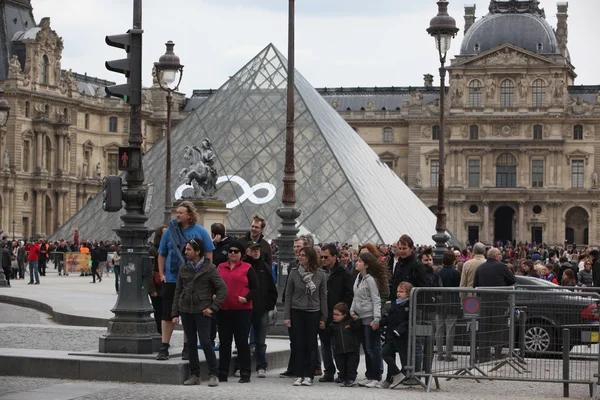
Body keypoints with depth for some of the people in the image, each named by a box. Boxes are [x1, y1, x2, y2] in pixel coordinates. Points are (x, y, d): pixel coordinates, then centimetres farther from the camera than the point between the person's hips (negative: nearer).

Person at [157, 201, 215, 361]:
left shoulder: (200, 232, 0)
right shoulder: (170, 231, 4)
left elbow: (209, 255, 3)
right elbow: (162, 255, 10)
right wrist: (161, 274, 2)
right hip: (171, 280, 1)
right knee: (168, 314, 1)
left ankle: (187, 348, 15)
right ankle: (164, 348, 7)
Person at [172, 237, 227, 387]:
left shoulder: (209, 268, -4)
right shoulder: (183, 268, 10)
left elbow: (223, 289, -4)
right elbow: (178, 291, 13)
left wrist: (213, 307, -10)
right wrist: (175, 313, 8)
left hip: (202, 312, -5)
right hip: (186, 311, 5)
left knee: (206, 343, -10)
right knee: (191, 344, 7)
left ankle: (213, 375, -2)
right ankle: (194, 375, 14)